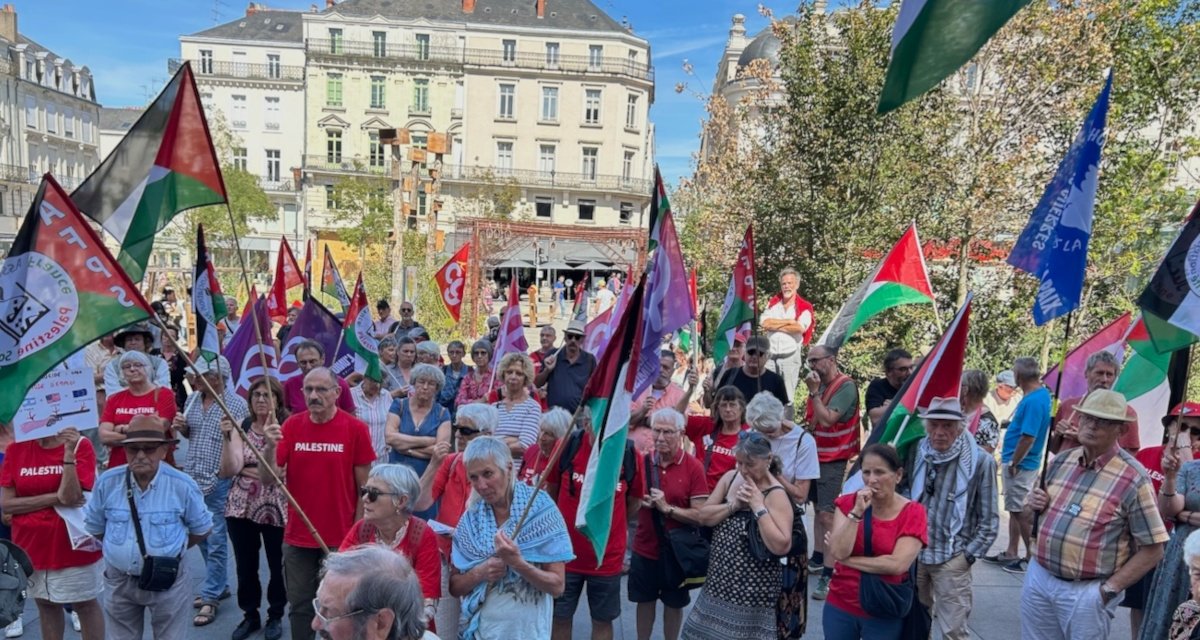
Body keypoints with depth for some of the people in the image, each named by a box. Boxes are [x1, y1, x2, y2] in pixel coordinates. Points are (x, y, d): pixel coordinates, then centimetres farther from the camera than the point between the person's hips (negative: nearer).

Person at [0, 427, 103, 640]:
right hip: (31, 544, 4)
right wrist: (54, 498, -18)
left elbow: (70, 497, -20)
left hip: (72, 543, -3)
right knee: (45, 604, 17)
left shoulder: (80, 445, -12)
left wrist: (69, 452, -28)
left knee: (84, 604, 9)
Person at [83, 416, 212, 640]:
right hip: (120, 580, 3)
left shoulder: (183, 485, -16)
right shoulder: (107, 482, -10)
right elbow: (94, 527, 8)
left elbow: (201, 529, -1)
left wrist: (170, 550, 4)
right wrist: (122, 548, 8)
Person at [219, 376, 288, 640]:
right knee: (245, 566, 14)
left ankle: (275, 615, 31)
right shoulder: (240, 427, 0)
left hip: (275, 508, -3)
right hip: (240, 508, 3)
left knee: (277, 566, 10)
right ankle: (250, 615, 34)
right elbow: (229, 470, -11)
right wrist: (228, 437, -21)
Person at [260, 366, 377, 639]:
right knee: (299, 606, 15)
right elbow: (269, 479, -3)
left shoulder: (355, 428, -10)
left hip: (340, 538, -2)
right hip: (297, 537, 3)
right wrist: (270, 447, -20)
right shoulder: (291, 425, -2)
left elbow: (365, 487, -5)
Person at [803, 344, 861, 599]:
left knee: (827, 514, -12)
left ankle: (829, 574, -10)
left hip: (833, 458, -8)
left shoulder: (846, 386, -15)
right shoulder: (819, 384, 6)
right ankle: (818, 558, 30)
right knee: (818, 507, 17)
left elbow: (828, 419, -24)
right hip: (815, 454, 8)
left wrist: (813, 392, -21)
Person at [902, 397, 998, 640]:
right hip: (913, 553, 4)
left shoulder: (980, 461, -14)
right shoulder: (916, 451, -1)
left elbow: (989, 520, -7)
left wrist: (967, 555, -7)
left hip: (951, 560, -4)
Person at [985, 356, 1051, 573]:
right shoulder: (1042, 394, 9)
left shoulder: (1033, 401, -22)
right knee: (1015, 509, 17)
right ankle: (1011, 554, 27)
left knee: (1022, 512, 0)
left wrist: (1014, 463, -16)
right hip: (1018, 462, 10)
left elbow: (1028, 437, -25)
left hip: (1020, 465, -10)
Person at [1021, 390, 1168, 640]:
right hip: (1039, 576, 5)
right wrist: (1037, 504, -4)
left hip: (1087, 591, -5)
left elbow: (1152, 550, -10)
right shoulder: (1061, 460, 3)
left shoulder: (1132, 478, -13)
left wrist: (1109, 589, -12)